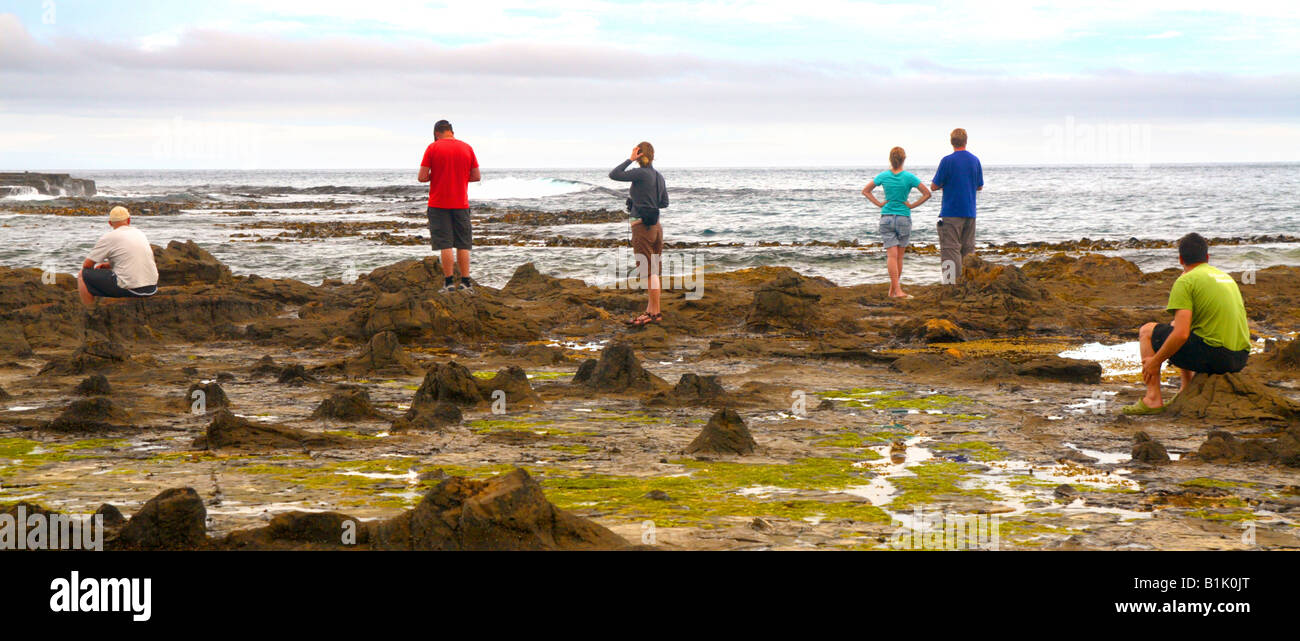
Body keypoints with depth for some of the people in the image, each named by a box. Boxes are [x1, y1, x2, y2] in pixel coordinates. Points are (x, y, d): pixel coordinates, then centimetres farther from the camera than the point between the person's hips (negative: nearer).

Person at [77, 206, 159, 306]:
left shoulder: (109, 238, -3)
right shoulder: (140, 234, 16)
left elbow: (87, 265, 3)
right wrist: (107, 265, 28)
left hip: (130, 288, -7)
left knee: (82, 275, 6)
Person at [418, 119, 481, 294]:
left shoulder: (432, 148, -4)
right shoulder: (467, 148, 5)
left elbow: (422, 177, -7)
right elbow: (476, 176, 8)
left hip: (439, 204, -2)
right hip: (461, 204, 3)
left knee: (445, 245, -2)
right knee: (463, 245, 7)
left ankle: (449, 282, -5)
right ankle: (465, 283, 6)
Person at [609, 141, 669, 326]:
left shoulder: (640, 174, -14)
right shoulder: (659, 176, 8)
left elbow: (613, 175, -13)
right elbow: (664, 203, 17)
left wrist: (630, 159, -8)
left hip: (642, 226, -8)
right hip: (655, 226, 8)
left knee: (648, 272, -3)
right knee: (653, 271, 13)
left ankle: (655, 312, 0)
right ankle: (651, 310, 20)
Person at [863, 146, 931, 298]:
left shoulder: (883, 176, -1)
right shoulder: (909, 177, -7)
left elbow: (865, 191, 7)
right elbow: (927, 194, -8)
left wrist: (879, 203, 6)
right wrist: (913, 205, -1)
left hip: (886, 218, 1)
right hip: (904, 218, -1)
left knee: (892, 255, -3)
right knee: (899, 256, 10)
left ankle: (897, 290, -14)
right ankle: (892, 289, 15)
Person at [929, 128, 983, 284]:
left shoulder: (948, 160, -11)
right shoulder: (975, 160, 5)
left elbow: (934, 186, -6)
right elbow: (980, 187, 15)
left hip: (951, 213, -5)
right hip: (970, 212, 5)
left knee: (950, 248, -5)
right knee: (968, 249, 11)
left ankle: (952, 282, -11)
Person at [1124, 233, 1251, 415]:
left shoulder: (1186, 281, -7)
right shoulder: (1226, 277, 19)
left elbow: (1181, 334, -16)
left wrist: (1155, 361, -4)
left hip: (1214, 355, -8)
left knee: (1147, 332, 9)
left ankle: (1153, 400, 4)